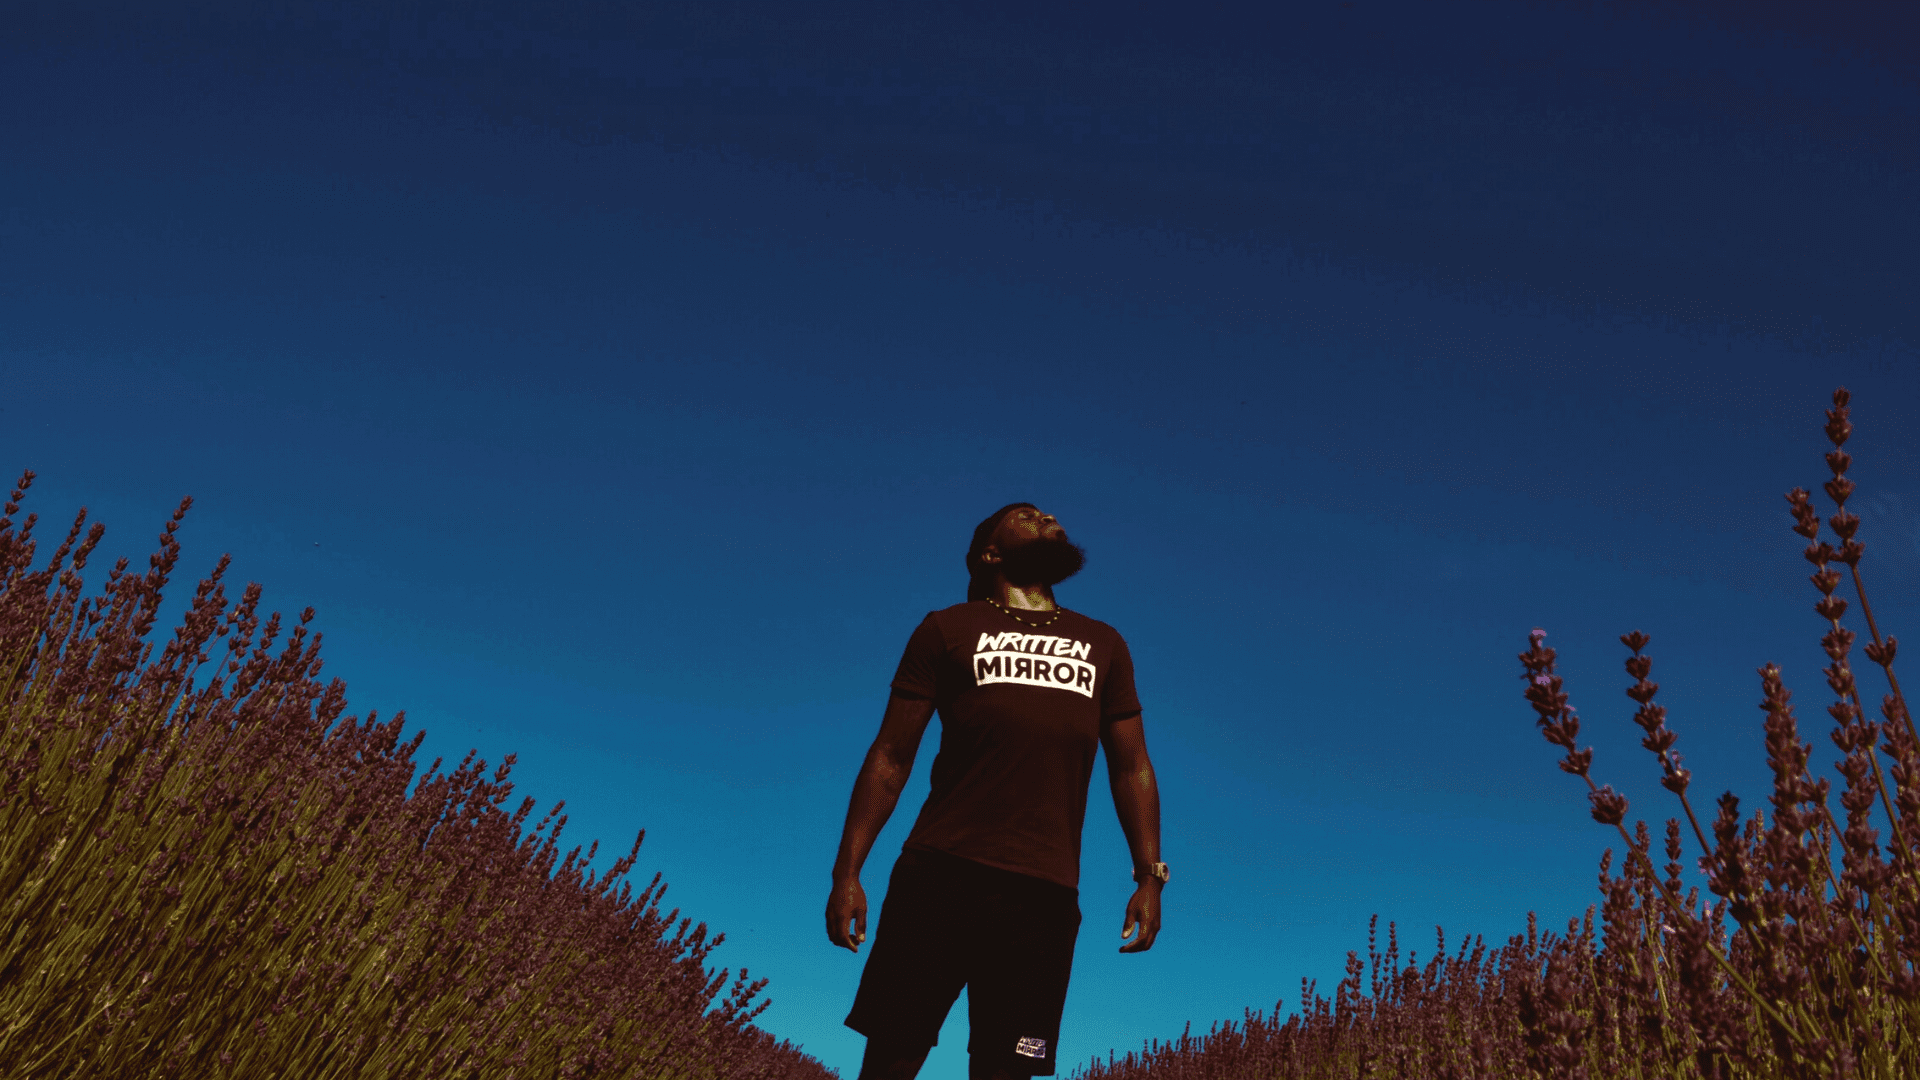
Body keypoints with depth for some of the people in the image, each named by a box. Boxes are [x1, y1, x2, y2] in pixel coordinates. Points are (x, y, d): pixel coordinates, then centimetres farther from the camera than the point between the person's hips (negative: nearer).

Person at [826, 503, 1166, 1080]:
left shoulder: (1103, 645, 21)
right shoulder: (949, 630, 13)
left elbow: (1131, 767, 18)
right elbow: (891, 756, 8)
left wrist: (1149, 875, 5)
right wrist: (847, 872, -1)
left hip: (1045, 892, 2)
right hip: (942, 876, -1)